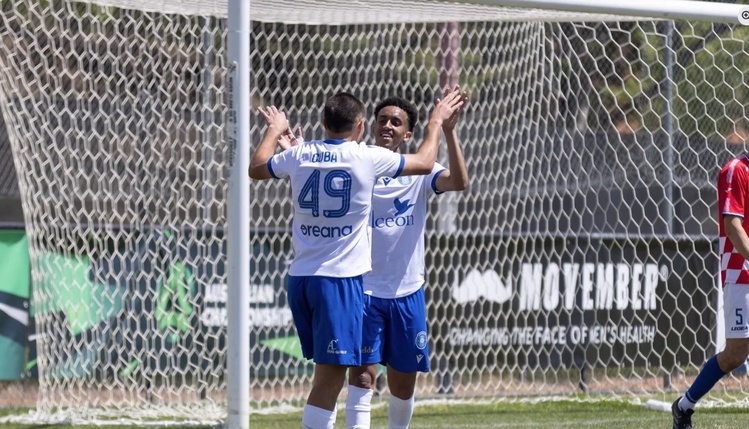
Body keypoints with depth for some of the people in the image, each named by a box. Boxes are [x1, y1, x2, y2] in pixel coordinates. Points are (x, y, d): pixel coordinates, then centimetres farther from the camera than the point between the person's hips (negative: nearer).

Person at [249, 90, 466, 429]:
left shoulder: (300, 155, 5)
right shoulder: (367, 158, -6)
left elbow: (256, 168, 26)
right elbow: (424, 162, 8)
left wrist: (274, 131, 43)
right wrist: (437, 122, 25)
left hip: (300, 278, 6)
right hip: (340, 278, -6)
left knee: (328, 370, 17)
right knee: (330, 375, -9)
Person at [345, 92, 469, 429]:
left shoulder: (418, 172, 2)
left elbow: (458, 182, -16)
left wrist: (449, 131, -26)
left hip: (407, 292, 2)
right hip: (364, 290, -2)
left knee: (403, 382, 10)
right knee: (363, 373, -12)